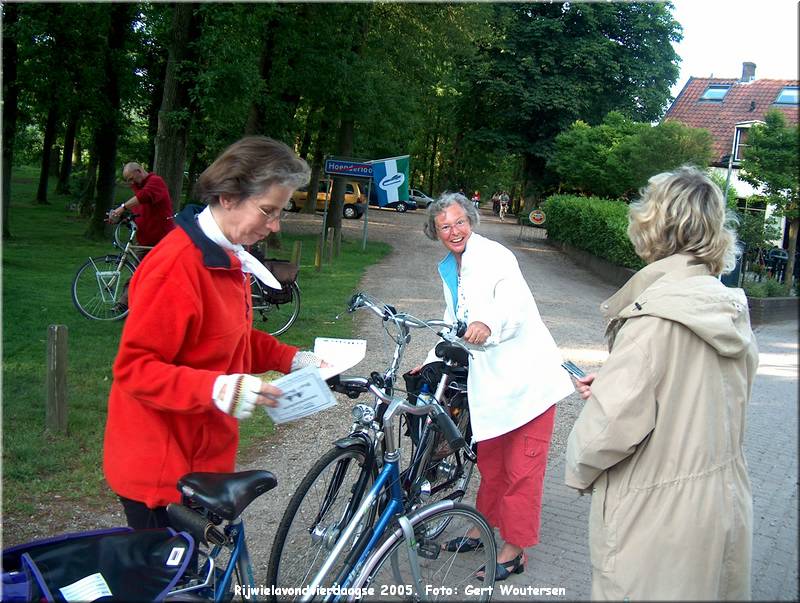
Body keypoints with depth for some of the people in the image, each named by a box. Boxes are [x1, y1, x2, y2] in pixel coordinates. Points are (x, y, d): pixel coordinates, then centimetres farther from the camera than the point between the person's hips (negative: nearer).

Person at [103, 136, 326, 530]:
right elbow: (134, 368, -22)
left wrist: (292, 359, 6)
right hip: (160, 469, -9)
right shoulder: (177, 265, -22)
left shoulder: (228, 258, 8)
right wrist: (214, 388, -35)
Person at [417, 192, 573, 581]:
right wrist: (431, 362, 20)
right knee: (489, 459, 19)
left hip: (526, 376, -8)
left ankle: (514, 551, 11)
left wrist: (487, 323, -50)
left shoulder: (494, 256, -13)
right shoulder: (447, 269, 14)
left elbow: (514, 303, -30)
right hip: (489, 379, 8)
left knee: (521, 468, 0)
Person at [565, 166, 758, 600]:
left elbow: (615, 420, -26)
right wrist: (612, 381, 8)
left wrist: (578, 467, -7)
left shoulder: (655, 314, -23)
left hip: (659, 517, -8)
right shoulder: (731, 309, 1)